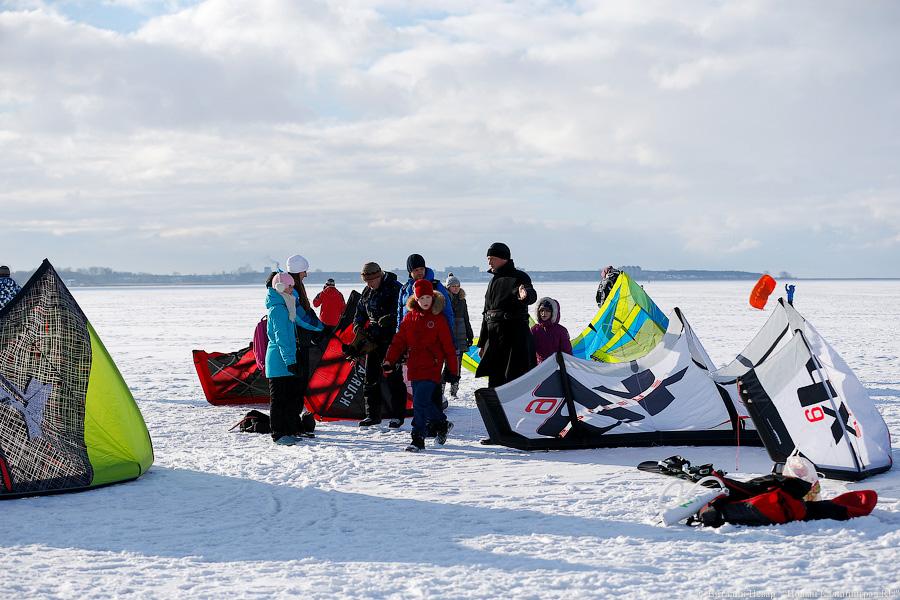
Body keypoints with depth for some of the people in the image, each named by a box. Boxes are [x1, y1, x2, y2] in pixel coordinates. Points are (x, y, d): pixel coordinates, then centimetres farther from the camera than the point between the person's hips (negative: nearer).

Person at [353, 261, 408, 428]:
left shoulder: (394, 288, -9)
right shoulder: (367, 292, 14)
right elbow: (360, 312, 21)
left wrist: (388, 320, -29)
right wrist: (358, 326, 4)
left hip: (391, 339, -7)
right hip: (373, 338, 7)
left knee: (392, 376, -6)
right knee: (371, 376, 8)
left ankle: (397, 415, 2)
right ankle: (372, 414, 17)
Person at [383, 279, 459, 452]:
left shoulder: (438, 319, -2)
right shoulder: (409, 317, 10)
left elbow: (448, 346, 0)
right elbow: (399, 341, 12)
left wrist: (453, 370, 0)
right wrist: (389, 360, 2)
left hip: (431, 368, -5)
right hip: (414, 368, 5)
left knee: (420, 402, -12)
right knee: (423, 402, 9)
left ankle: (418, 439, -6)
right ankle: (442, 424, 31)